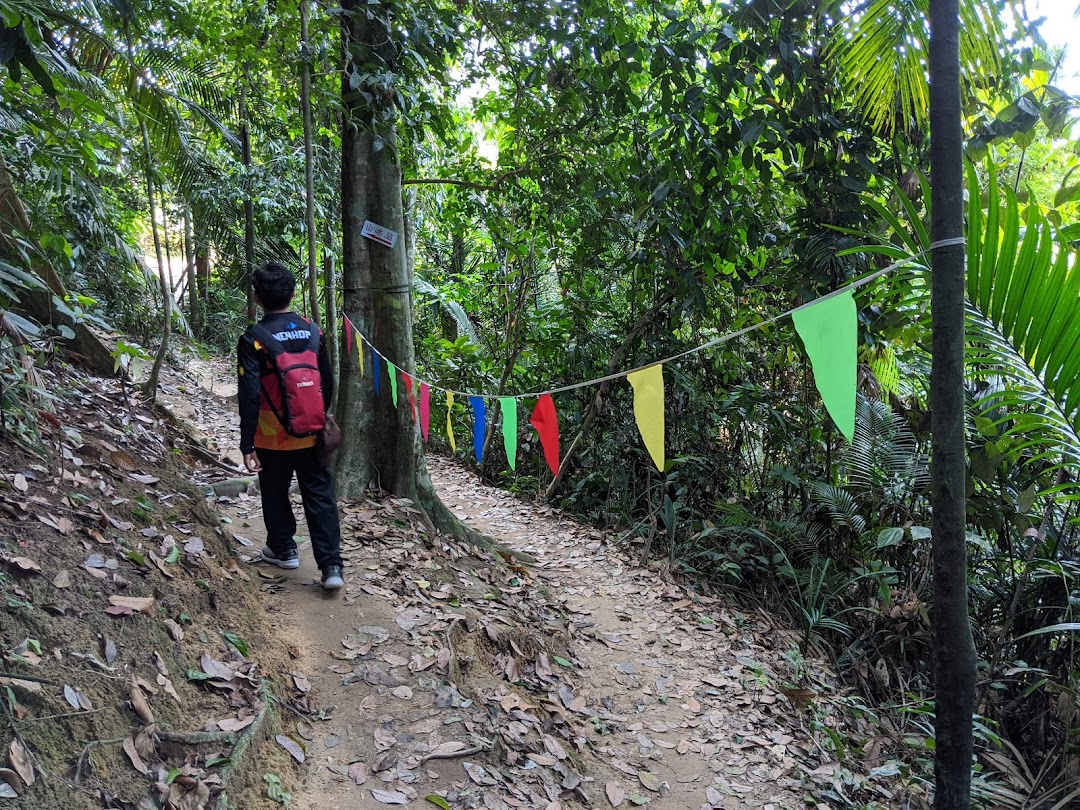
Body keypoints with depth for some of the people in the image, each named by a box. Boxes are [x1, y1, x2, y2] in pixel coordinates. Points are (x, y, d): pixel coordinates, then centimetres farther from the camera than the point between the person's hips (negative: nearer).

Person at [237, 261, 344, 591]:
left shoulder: (253, 340, -14)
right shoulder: (312, 330, -1)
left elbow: (249, 396, -17)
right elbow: (327, 382, 7)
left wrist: (246, 445, -13)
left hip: (273, 437, -3)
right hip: (311, 433, 3)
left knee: (275, 494, 18)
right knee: (320, 496, 6)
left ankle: (283, 549, 35)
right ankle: (331, 565, 1)